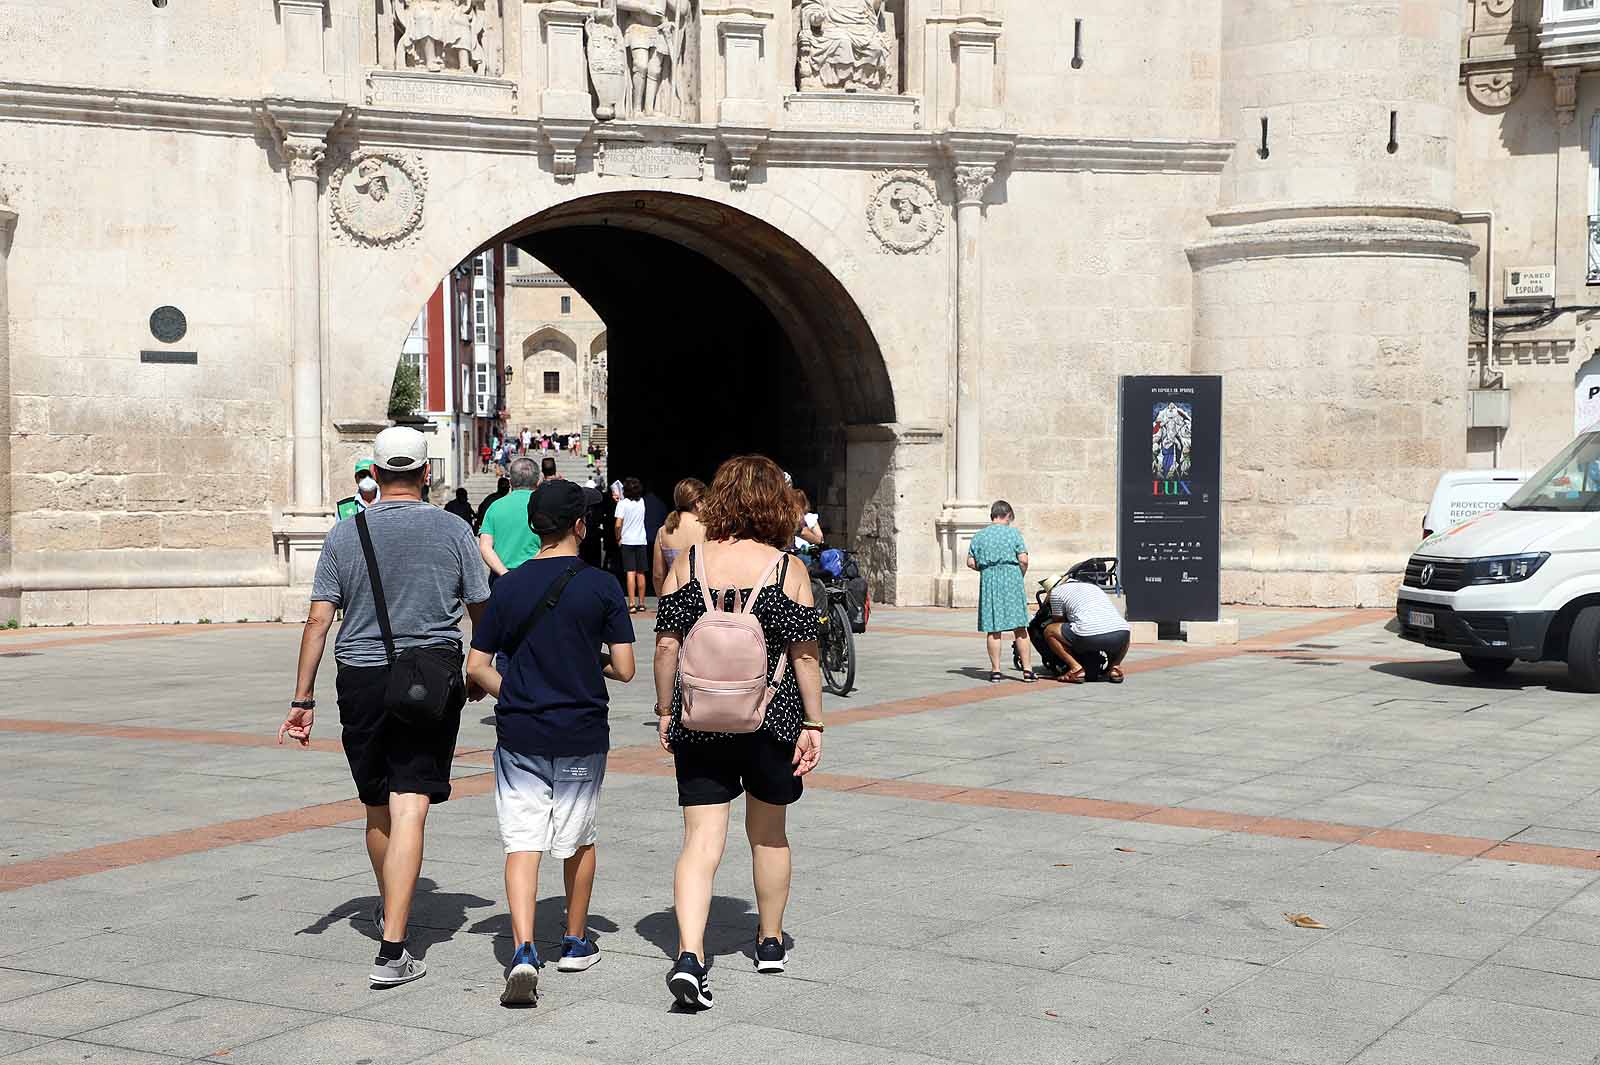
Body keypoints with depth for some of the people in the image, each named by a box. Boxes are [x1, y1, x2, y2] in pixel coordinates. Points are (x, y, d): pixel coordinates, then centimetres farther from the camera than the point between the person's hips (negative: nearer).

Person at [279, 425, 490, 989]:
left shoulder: (346, 534, 1)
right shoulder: (452, 531, 0)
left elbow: (318, 620, -3)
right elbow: (483, 612, 7)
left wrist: (303, 700, 1)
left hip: (362, 679, 2)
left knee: (378, 808, 17)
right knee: (409, 810, -6)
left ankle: (389, 909, 40)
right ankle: (392, 951, -12)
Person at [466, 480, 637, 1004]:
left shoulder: (508, 587, 0)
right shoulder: (601, 587, -6)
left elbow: (476, 667, 1)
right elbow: (624, 669, -6)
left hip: (518, 734, 1)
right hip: (582, 734, -1)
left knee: (521, 842, 0)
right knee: (578, 838, 17)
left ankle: (523, 951, -17)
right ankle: (576, 942, 31)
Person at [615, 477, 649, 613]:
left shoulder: (622, 503, -9)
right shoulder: (641, 501, 5)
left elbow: (618, 525, -14)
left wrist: (618, 538, 0)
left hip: (627, 541, -4)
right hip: (641, 541, 4)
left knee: (631, 573, -7)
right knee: (641, 573, 10)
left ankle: (632, 604, -13)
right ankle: (641, 603, 16)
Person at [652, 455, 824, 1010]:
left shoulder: (687, 563, -1)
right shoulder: (787, 569, -6)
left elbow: (666, 645, -1)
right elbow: (804, 653, -6)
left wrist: (665, 712, 9)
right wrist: (813, 724, -1)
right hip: (770, 719, 0)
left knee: (701, 840, 1)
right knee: (768, 833, 18)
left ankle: (689, 954, -17)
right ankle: (770, 942, 34)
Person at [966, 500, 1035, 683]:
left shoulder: (979, 536, 7)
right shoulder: (1013, 533, 0)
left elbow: (970, 562, 3)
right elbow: (1023, 560, -7)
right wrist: (1021, 576, 10)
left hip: (989, 585, 2)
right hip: (1011, 583, -2)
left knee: (994, 630, 4)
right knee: (1020, 628, 2)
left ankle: (995, 670, 5)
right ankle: (1027, 670, 3)